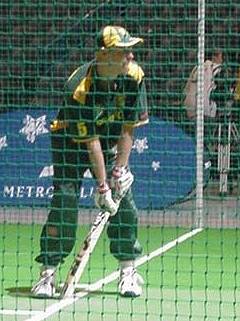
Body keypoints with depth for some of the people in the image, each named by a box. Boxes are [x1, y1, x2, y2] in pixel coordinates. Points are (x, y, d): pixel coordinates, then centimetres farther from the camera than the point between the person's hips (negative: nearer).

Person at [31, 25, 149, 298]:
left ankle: (128, 270, 3)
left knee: (123, 199, -8)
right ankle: (48, 271, -11)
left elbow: (129, 127, -12)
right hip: (71, 140, -4)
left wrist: (120, 169, -15)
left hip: (112, 140, 4)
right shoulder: (79, 88, -32)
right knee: (65, 199, -16)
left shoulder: (133, 75, -20)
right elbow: (91, 142, -29)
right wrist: (102, 186, -27)